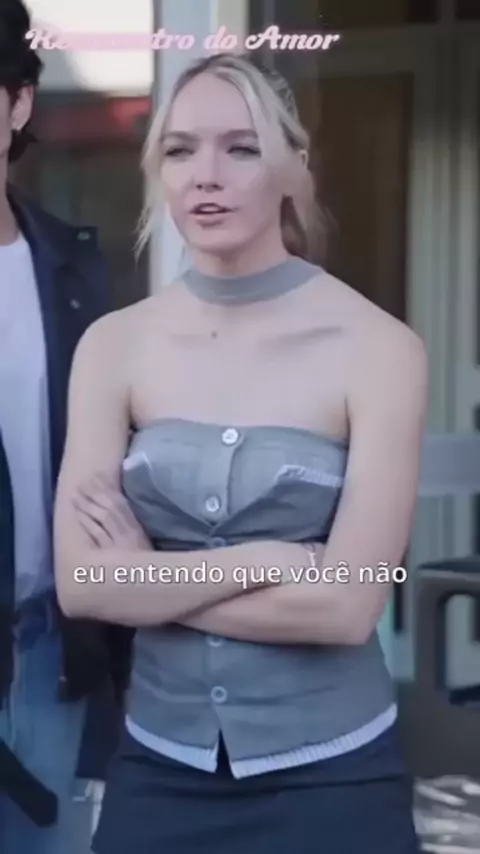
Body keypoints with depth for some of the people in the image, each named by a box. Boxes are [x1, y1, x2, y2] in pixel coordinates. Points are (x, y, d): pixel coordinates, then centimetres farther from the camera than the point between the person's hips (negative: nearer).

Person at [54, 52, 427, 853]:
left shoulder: (378, 347, -11)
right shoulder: (113, 345, -1)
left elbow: (346, 605, -17)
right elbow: (81, 585, -9)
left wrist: (149, 574, -11)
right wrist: (266, 559, -17)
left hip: (327, 773, -2)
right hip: (159, 765, 3)